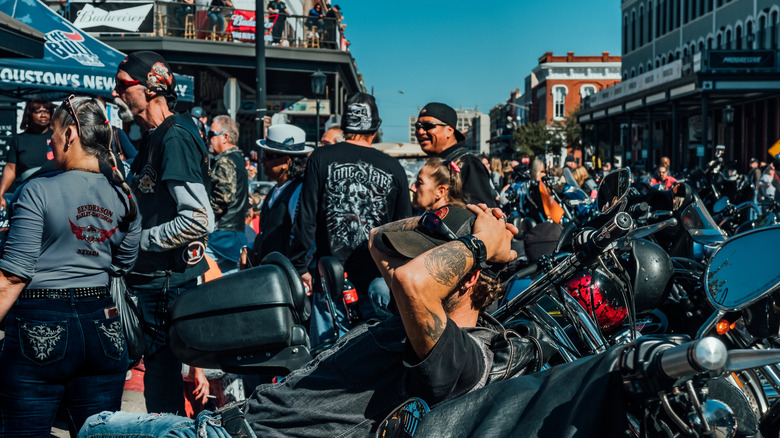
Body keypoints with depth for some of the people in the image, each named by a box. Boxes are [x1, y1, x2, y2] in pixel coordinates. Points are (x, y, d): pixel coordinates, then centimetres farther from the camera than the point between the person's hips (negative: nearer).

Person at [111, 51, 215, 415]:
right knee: (158, 367, 15)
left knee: (162, 373, -3)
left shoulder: (176, 139, -17)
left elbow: (198, 220, -25)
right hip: (150, 276, 10)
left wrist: (140, 240, -15)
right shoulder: (152, 138, 14)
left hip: (168, 279, -10)